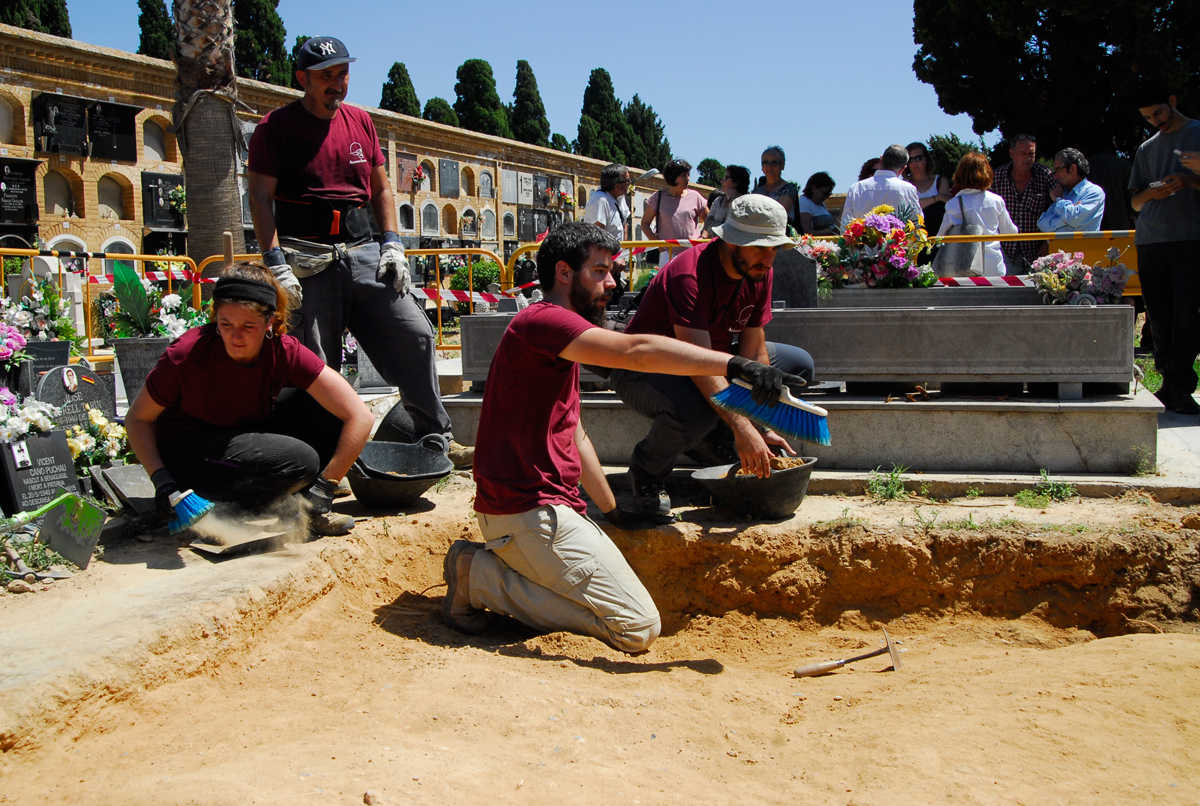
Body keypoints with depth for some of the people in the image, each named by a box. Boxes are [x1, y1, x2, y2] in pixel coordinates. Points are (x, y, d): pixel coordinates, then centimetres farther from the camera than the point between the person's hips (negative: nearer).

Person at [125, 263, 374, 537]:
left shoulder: (284, 352, -20)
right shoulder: (187, 353, -25)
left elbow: (360, 417, -22)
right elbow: (138, 418, -10)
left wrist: (323, 489, -25)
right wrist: (160, 478, -25)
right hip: (186, 453, -4)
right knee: (300, 460, -28)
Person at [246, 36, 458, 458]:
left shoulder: (360, 121, 15)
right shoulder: (276, 126, 1)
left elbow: (381, 188, 19)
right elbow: (261, 196, -5)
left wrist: (392, 244, 6)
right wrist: (276, 264, -15)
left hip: (362, 251, 4)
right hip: (307, 260, -4)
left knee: (414, 335, -3)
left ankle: (436, 439, 8)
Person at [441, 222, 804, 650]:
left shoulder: (560, 347, 21)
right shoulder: (541, 320, -13)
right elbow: (636, 349, -29)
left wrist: (612, 511, 25)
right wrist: (733, 365, -36)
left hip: (550, 509, 11)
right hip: (529, 514, -11)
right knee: (637, 626, -11)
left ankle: (492, 566, 10)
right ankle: (483, 578, -6)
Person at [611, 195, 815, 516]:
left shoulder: (759, 273, -8)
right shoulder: (689, 275, -32)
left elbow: (753, 353, -8)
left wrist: (761, 428, -17)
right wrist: (742, 427, -47)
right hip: (643, 369, -8)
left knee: (799, 365, 4)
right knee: (696, 406, -41)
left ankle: (712, 441, 5)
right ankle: (647, 471, -9)